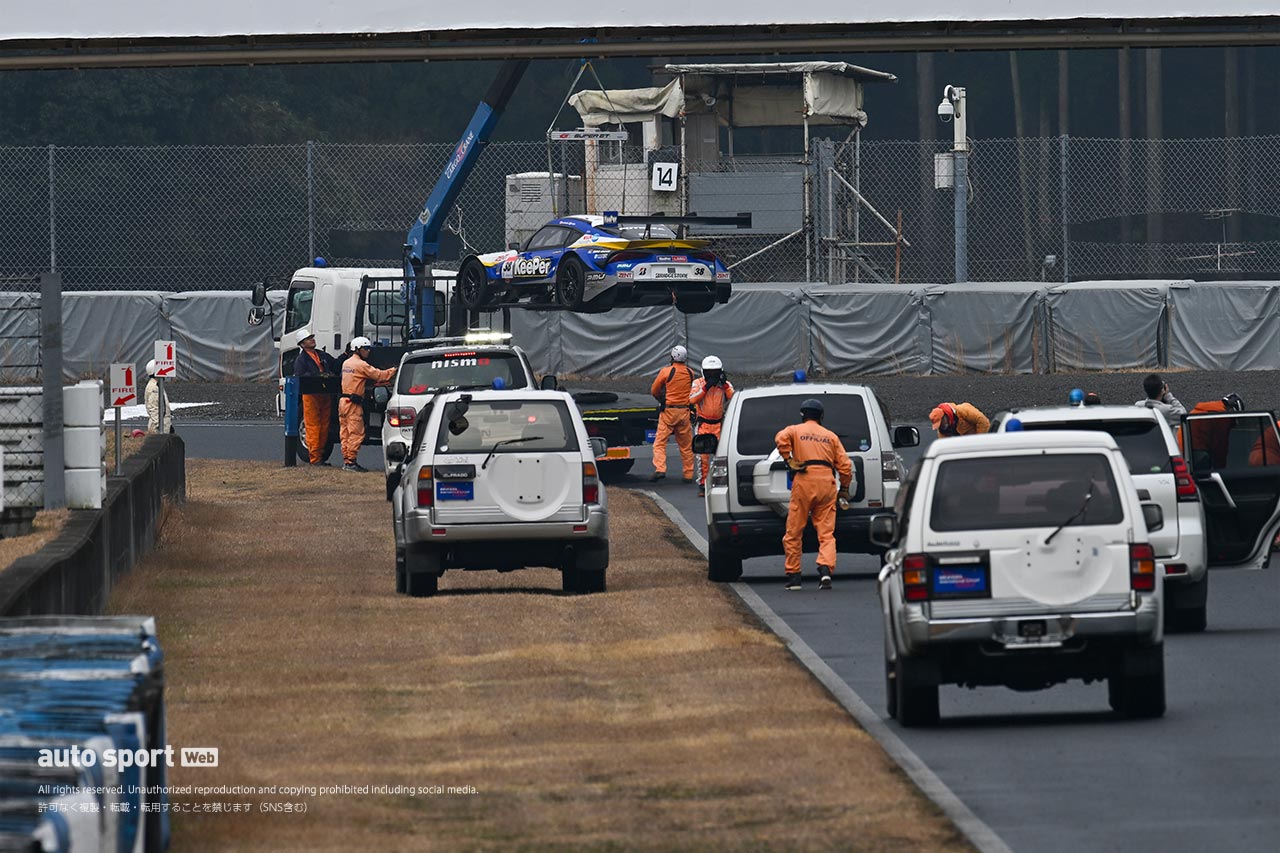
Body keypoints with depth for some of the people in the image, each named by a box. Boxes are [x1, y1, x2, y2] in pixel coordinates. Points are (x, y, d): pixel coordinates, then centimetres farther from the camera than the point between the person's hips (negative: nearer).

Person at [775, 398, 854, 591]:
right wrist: (844, 489, 22)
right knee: (826, 532, 1)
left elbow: (781, 438, -14)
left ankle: (793, 576, 8)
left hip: (804, 481, -2)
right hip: (827, 483, 2)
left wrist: (788, 460, -5)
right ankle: (826, 569, -20)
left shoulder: (795, 430, 10)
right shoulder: (831, 436, 17)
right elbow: (845, 465, 12)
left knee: (794, 533, 7)